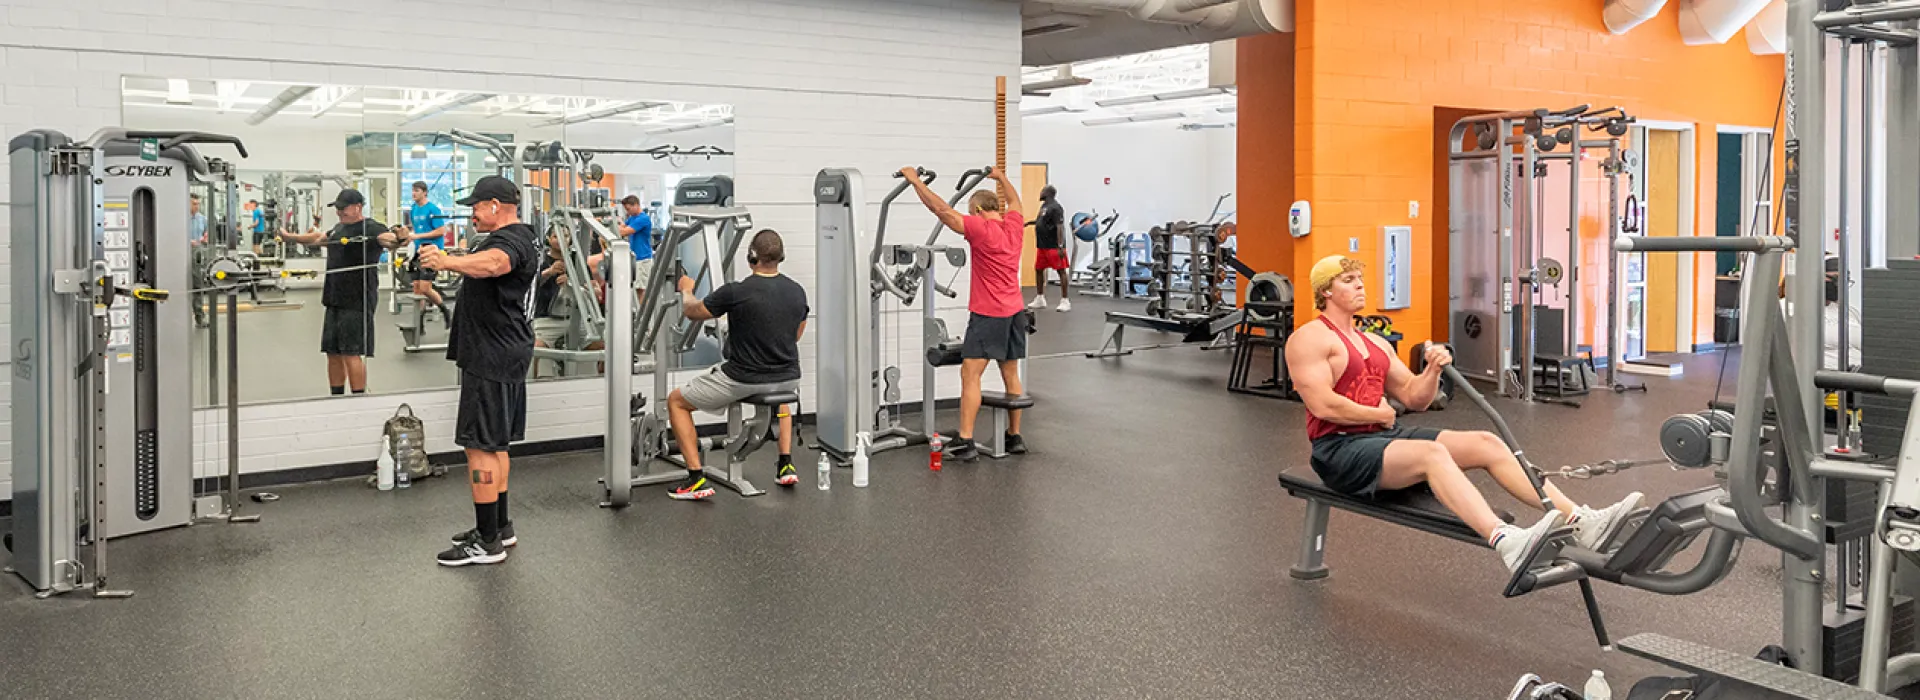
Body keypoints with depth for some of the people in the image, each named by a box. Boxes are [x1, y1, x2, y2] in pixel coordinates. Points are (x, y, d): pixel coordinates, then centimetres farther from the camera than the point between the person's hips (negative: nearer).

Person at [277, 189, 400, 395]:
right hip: (335, 300, 9)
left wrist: (398, 239, -54)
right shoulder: (339, 228, 17)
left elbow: (386, 238, -32)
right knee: (333, 353, 12)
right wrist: (289, 237, 43)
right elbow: (318, 239, 35)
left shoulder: (371, 228, -11)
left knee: (351, 354, -10)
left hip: (357, 301, -9)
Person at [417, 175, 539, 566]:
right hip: (502, 354, 12)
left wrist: (448, 261, -58)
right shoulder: (518, 238, 19)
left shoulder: (511, 240, -17)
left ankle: (487, 543, -5)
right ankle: (499, 527, 27)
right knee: (494, 443, 18)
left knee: (480, 445, -9)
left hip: (493, 358, -12)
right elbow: (480, 264, 42)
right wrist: (447, 261, 52)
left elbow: (492, 262, -43)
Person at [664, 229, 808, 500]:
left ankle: (696, 480, 7)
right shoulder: (798, 292, -1)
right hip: (788, 380, 5)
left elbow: (692, 312, 1)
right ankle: (786, 465, 27)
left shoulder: (735, 292, -16)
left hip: (742, 381, -5)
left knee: (676, 401, 15)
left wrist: (686, 290, 23)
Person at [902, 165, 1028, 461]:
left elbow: (941, 209, -14)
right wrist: (1001, 177, 45)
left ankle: (965, 442, -13)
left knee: (970, 374, -8)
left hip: (988, 314, -8)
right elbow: (1014, 201, 30)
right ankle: (1014, 437, 19)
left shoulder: (981, 229, -13)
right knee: (1011, 375, 14)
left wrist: (915, 180, -7)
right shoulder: (1014, 226, 7)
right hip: (1015, 312, 8)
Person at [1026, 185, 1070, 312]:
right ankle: (1040, 299, 23)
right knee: (1038, 270, 13)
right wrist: (1030, 222, 22)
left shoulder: (1055, 207, -15)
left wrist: (1060, 246, -26)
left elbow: (1060, 227, -21)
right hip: (1042, 246, 10)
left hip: (1054, 246, -10)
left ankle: (1065, 301, -2)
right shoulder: (1044, 206, 14)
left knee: (1061, 271, -4)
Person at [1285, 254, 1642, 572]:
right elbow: (1323, 406, -18)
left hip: (1386, 435, 8)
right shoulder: (1309, 339, -5)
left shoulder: (1375, 343, 21)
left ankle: (1581, 522, -19)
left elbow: (1414, 397, 18)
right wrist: (1378, 415, -6)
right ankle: (1507, 543, -55)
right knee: (1432, 453, -35)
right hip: (1340, 447, -8)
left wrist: (1433, 370, -2)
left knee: (1486, 442, -9)